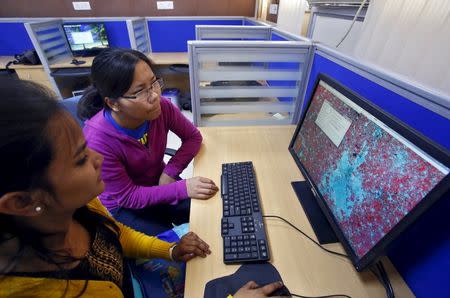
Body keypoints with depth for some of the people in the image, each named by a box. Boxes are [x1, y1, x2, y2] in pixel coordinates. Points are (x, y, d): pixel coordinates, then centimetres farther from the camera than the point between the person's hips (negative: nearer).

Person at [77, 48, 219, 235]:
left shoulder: (162, 107, -22)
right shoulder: (98, 141, -32)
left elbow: (193, 137, -8)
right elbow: (127, 196, -23)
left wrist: (170, 171, -21)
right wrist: (183, 189, -32)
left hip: (160, 183, 4)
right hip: (123, 207, -3)